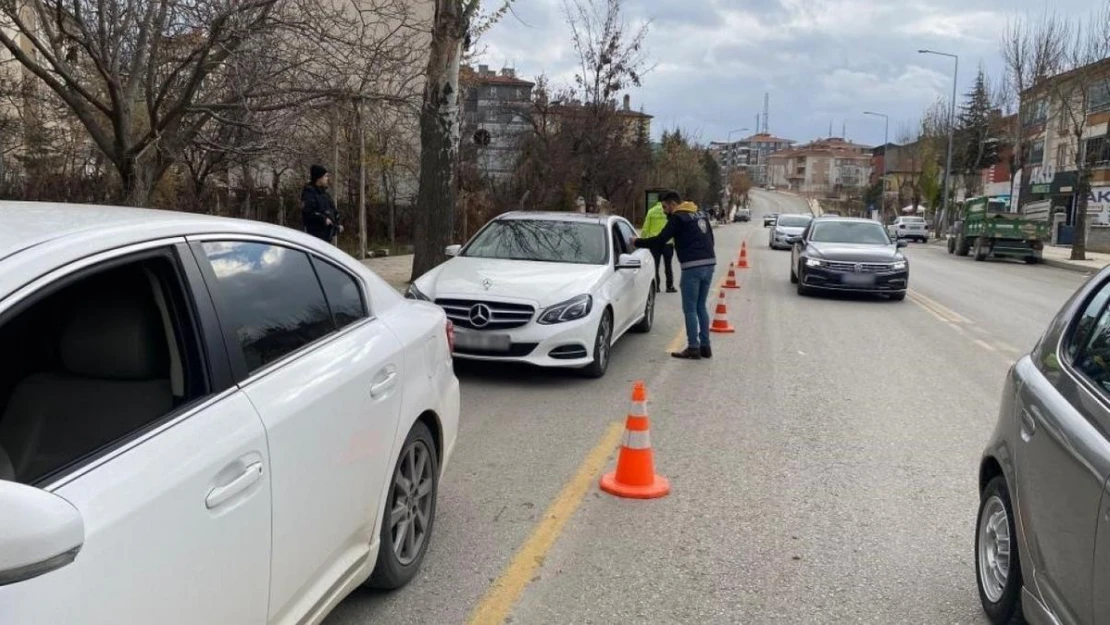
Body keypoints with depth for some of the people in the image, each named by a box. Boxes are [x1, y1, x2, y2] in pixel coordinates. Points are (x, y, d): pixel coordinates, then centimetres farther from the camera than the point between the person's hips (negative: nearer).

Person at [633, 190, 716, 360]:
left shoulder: (678, 218, -7)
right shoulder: (701, 214, 18)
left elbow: (660, 240, -11)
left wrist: (637, 242, 0)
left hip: (693, 267, -8)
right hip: (709, 263, 8)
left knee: (690, 309, 0)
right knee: (701, 307, 15)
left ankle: (693, 348, 1)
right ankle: (705, 346, 16)